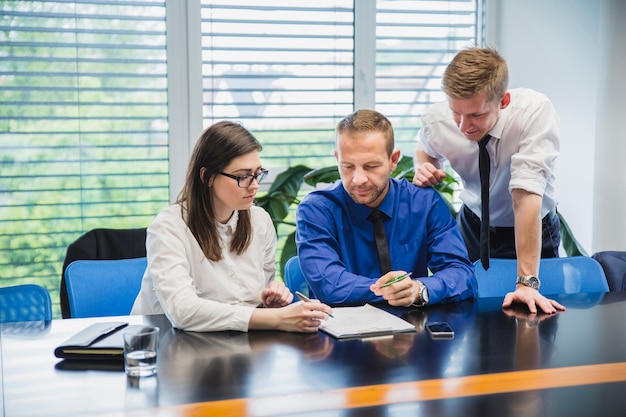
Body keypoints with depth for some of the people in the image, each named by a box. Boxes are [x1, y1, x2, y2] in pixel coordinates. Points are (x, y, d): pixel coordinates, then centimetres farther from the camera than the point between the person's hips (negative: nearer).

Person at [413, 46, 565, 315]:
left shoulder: (535, 111, -32)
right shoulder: (436, 122, -20)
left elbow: (526, 194, -39)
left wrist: (527, 282, -40)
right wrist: (423, 167, -19)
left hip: (533, 231, -3)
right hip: (472, 226, 3)